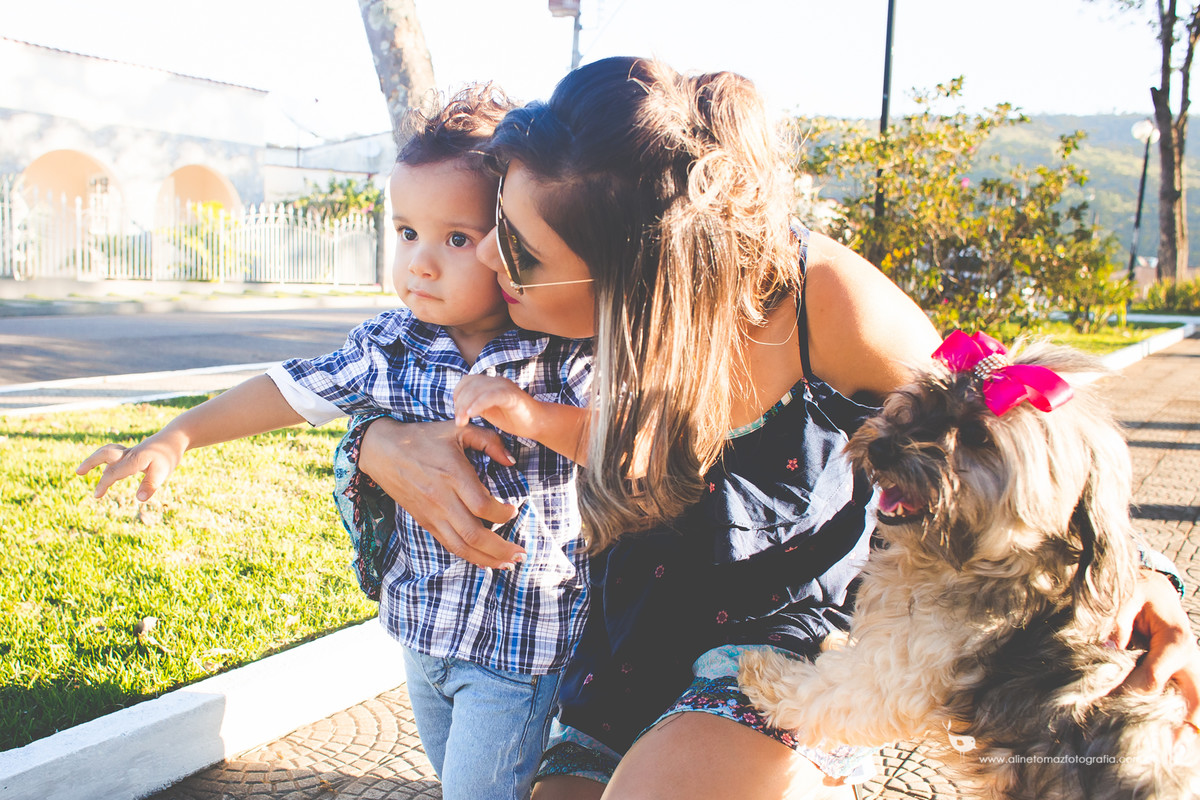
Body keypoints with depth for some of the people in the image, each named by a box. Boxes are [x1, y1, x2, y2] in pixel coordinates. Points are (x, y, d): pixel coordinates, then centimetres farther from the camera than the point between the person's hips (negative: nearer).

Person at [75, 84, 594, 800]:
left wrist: (534, 413, -36)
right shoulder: (390, 346, -6)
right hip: (421, 623, 5)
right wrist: (173, 440, 2)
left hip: (521, 638, -5)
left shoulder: (565, 352, -18)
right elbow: (289, 391, 3)